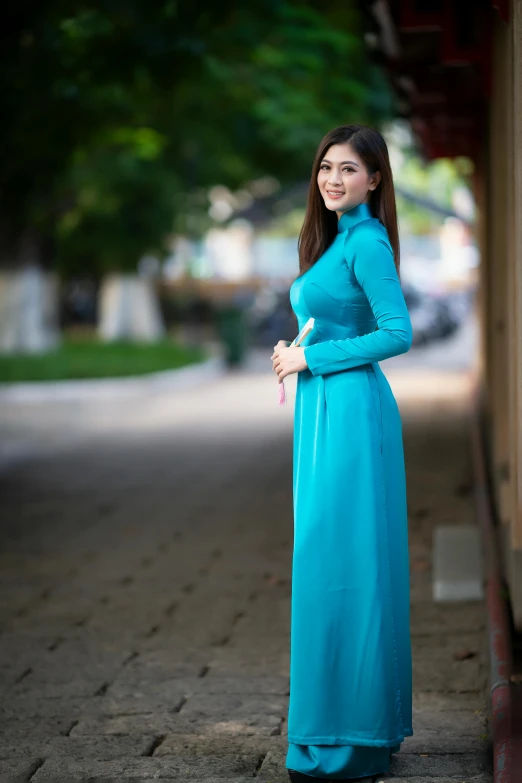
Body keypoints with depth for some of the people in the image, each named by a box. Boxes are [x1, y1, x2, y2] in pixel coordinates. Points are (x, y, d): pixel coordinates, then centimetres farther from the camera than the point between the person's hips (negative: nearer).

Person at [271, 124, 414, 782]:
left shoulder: (366, 241, -11)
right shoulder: (334, 239, 18)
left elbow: (398, 334, -19)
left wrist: (311, 356, -13)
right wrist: (294, 352, 7)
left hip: (350, 411, -10)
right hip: (325, 411, 10)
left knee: (341, 562, -8)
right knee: (343, 562, 12)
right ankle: (368, 723, 19)